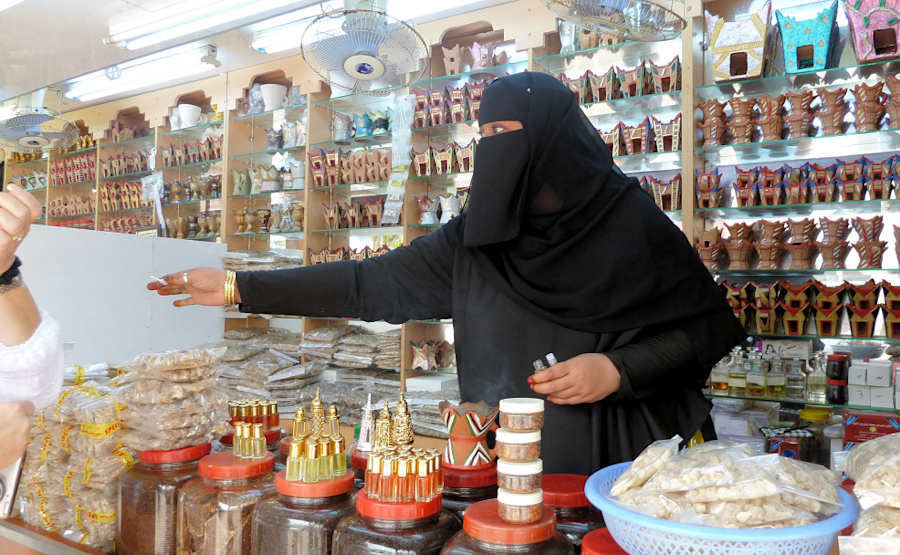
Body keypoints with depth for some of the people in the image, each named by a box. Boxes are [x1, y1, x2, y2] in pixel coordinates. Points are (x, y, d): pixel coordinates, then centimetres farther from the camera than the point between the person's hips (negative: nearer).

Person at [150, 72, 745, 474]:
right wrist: (240, 286, -1)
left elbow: (713, 325, -3)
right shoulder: (472, 241, 0)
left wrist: (619, 369, -16)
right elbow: (369, 285, 0)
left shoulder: (632, 221, -8)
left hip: (622, 456, -2)